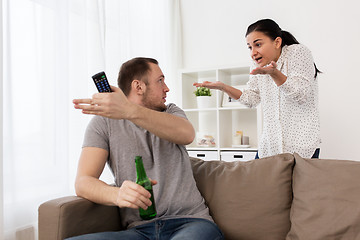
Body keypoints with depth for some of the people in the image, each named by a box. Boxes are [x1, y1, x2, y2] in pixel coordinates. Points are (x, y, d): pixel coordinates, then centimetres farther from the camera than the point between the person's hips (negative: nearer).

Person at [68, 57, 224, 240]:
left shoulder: (171, 112, 14)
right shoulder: (103, 122, 8)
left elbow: (187, 134, -12)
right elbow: (83, 182, -3)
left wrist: (130, 111, -27)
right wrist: (117, 194, -26)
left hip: (190, 221, 1)